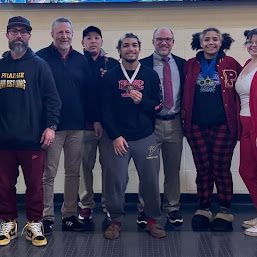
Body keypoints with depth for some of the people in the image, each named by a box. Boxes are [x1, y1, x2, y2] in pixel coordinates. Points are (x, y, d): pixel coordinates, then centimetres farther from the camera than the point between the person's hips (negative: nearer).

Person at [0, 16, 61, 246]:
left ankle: (34, 224, 20)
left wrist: (50, 126, -13)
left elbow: (52, 98, -4)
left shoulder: (39, 65, 1)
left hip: (32, 139, -3)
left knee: (35, 184, 5)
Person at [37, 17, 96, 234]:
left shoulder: (80, 60, 11)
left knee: (73, 173, 9)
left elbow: (88, 92, 13)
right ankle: (47, 217, 11)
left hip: (77, 126, 4)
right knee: (48, 173, 1)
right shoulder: (42, 58, -1)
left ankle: (70, 215, 20)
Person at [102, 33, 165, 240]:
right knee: (115, 180, -1)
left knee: (150, 180, 4)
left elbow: (158, 106, 6)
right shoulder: (111, 76, 4)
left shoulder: (150, 75, 6)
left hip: (146, 138, 1)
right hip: (119, 138, 0)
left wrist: (142, 102, -13)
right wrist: (115, 136, -7)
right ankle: (115, 221, 16)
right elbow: (106, 110, 0)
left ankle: (152, 220, 20)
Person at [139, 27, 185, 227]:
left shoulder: (182, 64, 8)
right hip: (151, 122, -2)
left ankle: (172, 208, 22)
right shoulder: (143, 65, 0)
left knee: (173, 169, 10)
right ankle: (145, 208, 18)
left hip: (175, 123, 3)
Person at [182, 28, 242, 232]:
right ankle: (203, 210, 19)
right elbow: (186, 94, 14)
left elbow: (239, 92, 4)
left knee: (221, 168, 2)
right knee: (203, 168, 8)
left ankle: (225, 212, 14)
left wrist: (236, 118, -3)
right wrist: (184, 115, 7)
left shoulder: (230, 64, 3)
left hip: (223, 125, -2)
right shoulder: (191, 65, 10)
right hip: (197, 125, 2)